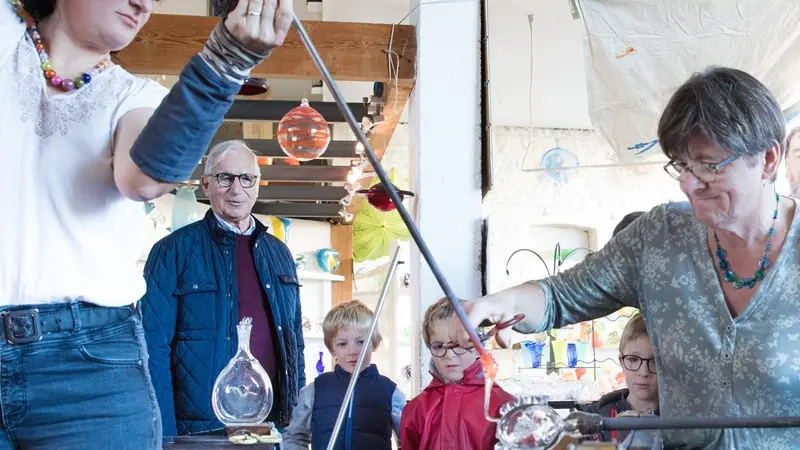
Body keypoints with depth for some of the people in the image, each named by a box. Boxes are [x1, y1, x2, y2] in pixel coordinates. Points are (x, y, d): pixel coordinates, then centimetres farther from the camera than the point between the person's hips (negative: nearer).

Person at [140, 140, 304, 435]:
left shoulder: (278, 253, 12)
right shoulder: (174, 251, -4)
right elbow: (154, 347, -8)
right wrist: (165, 435, -13)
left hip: (273, 424, 5)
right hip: (201, 427, -5)